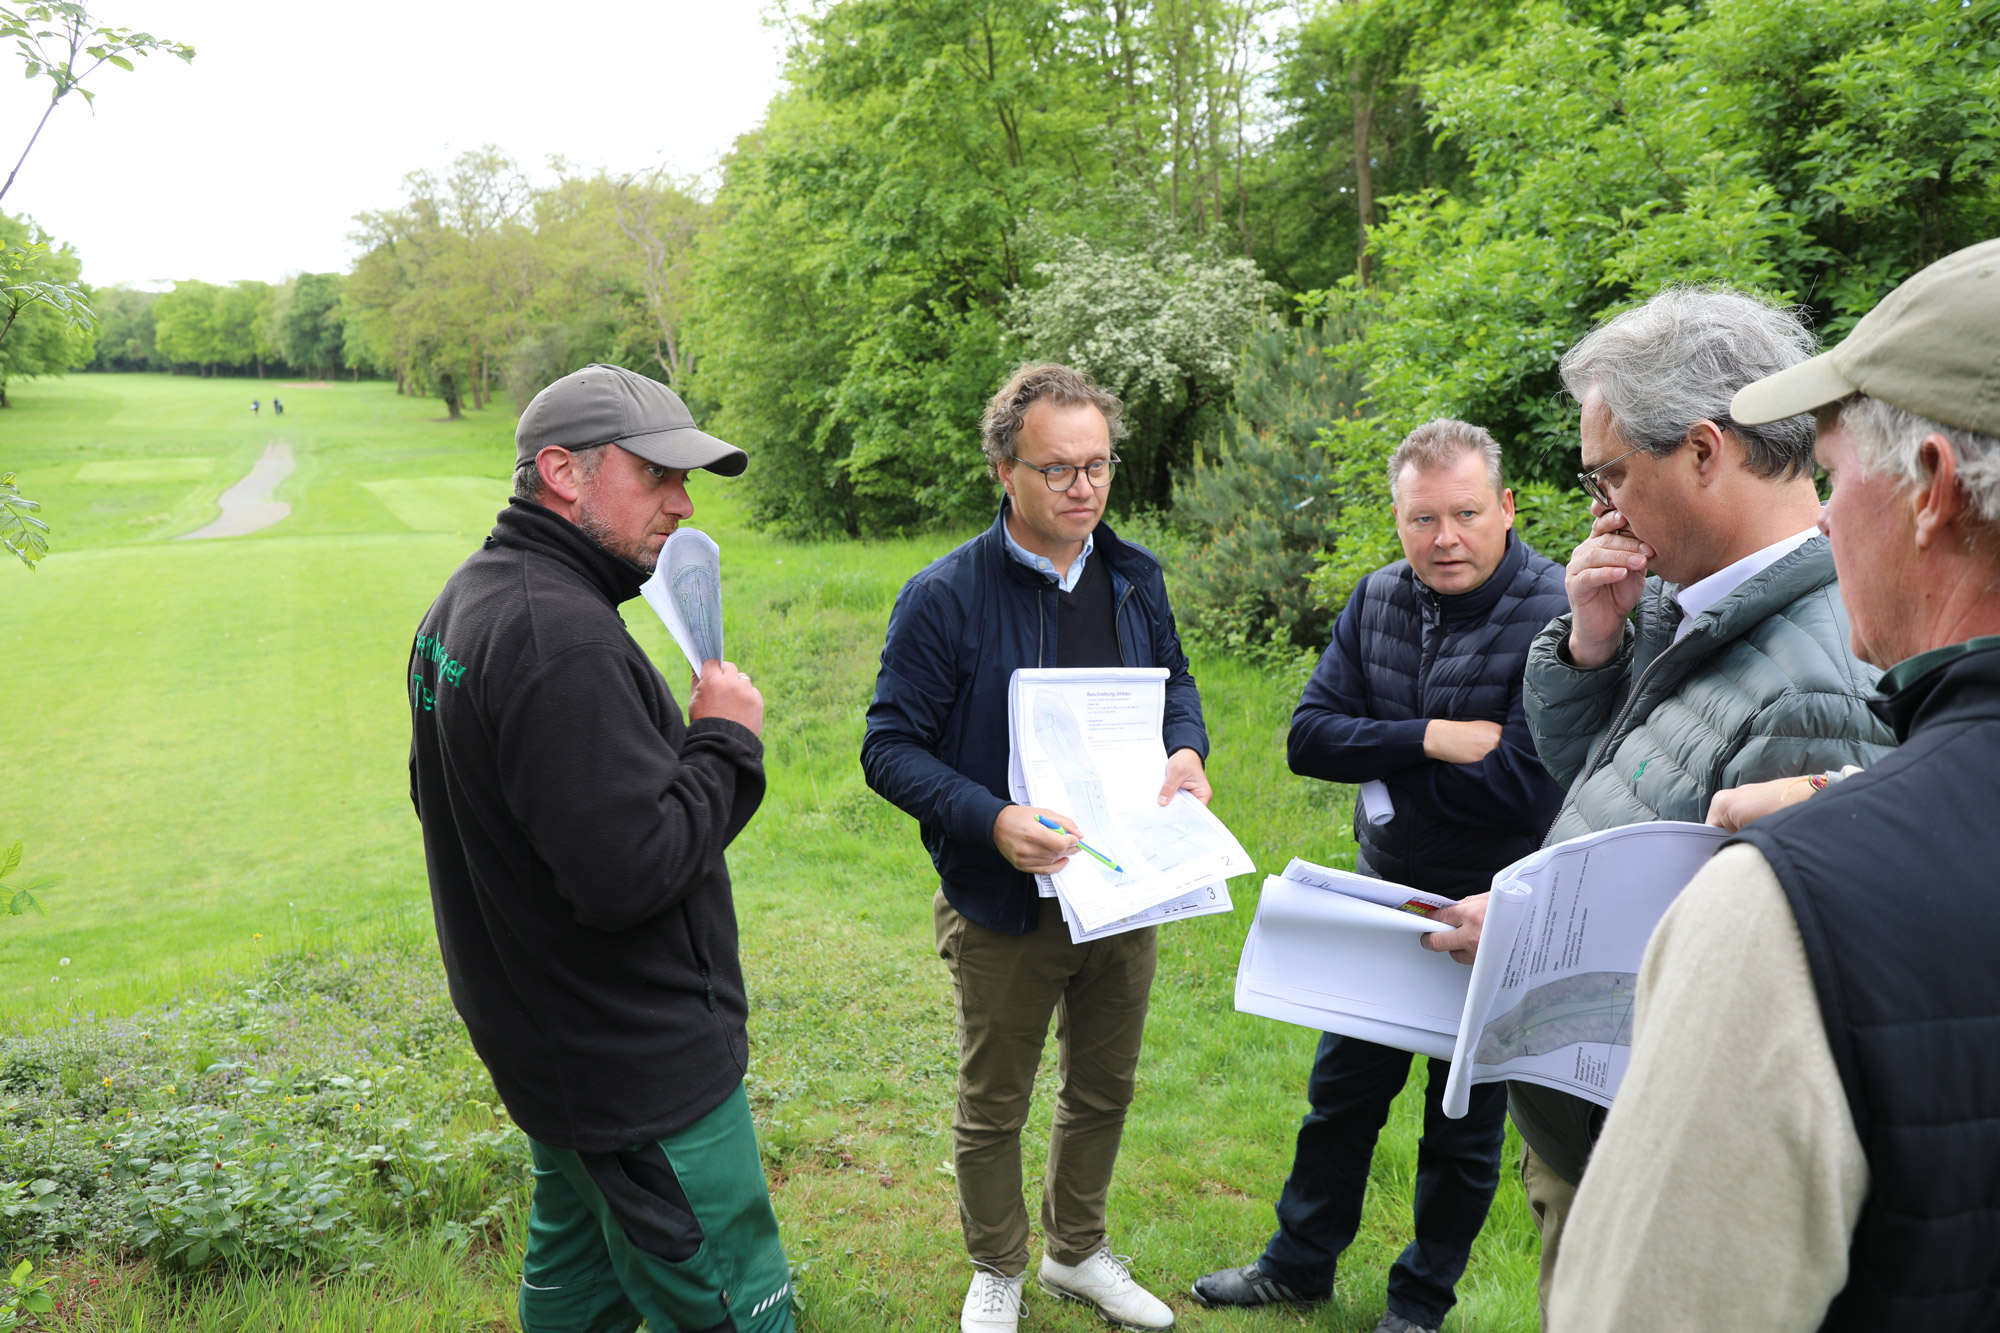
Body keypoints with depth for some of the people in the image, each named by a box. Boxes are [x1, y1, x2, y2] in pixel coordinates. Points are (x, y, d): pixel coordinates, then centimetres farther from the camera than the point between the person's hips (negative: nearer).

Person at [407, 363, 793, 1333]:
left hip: (546, 1038, 11)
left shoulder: (466, 600, 9)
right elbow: (631, 870, -31)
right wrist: (724, 742, -16)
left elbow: (442, 797, 22)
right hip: (640, 1069, -10)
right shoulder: (559, 637, -26)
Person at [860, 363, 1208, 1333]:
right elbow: (891, 746, -15)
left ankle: (1077, 1251, 47)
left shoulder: (1136, 577, 0)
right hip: (1003, 906, -5)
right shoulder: (946, 597, -17)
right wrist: (992, 820, -29)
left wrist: (1185, 750, -7)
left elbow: (1174, 678, 15)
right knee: (993, 1107, 14)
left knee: (1104, 1088, 22)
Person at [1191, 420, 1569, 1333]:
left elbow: (1530, 788, -30)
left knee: (1464, 1123, 14)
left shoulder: (1555, 617, -22)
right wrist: (1432, 738, -24)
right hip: (1385, 897, 5)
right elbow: (1309, 737, -9)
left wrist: (1382, 758, -19)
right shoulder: (1378, 599, -3)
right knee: (1342, 1092, 20)